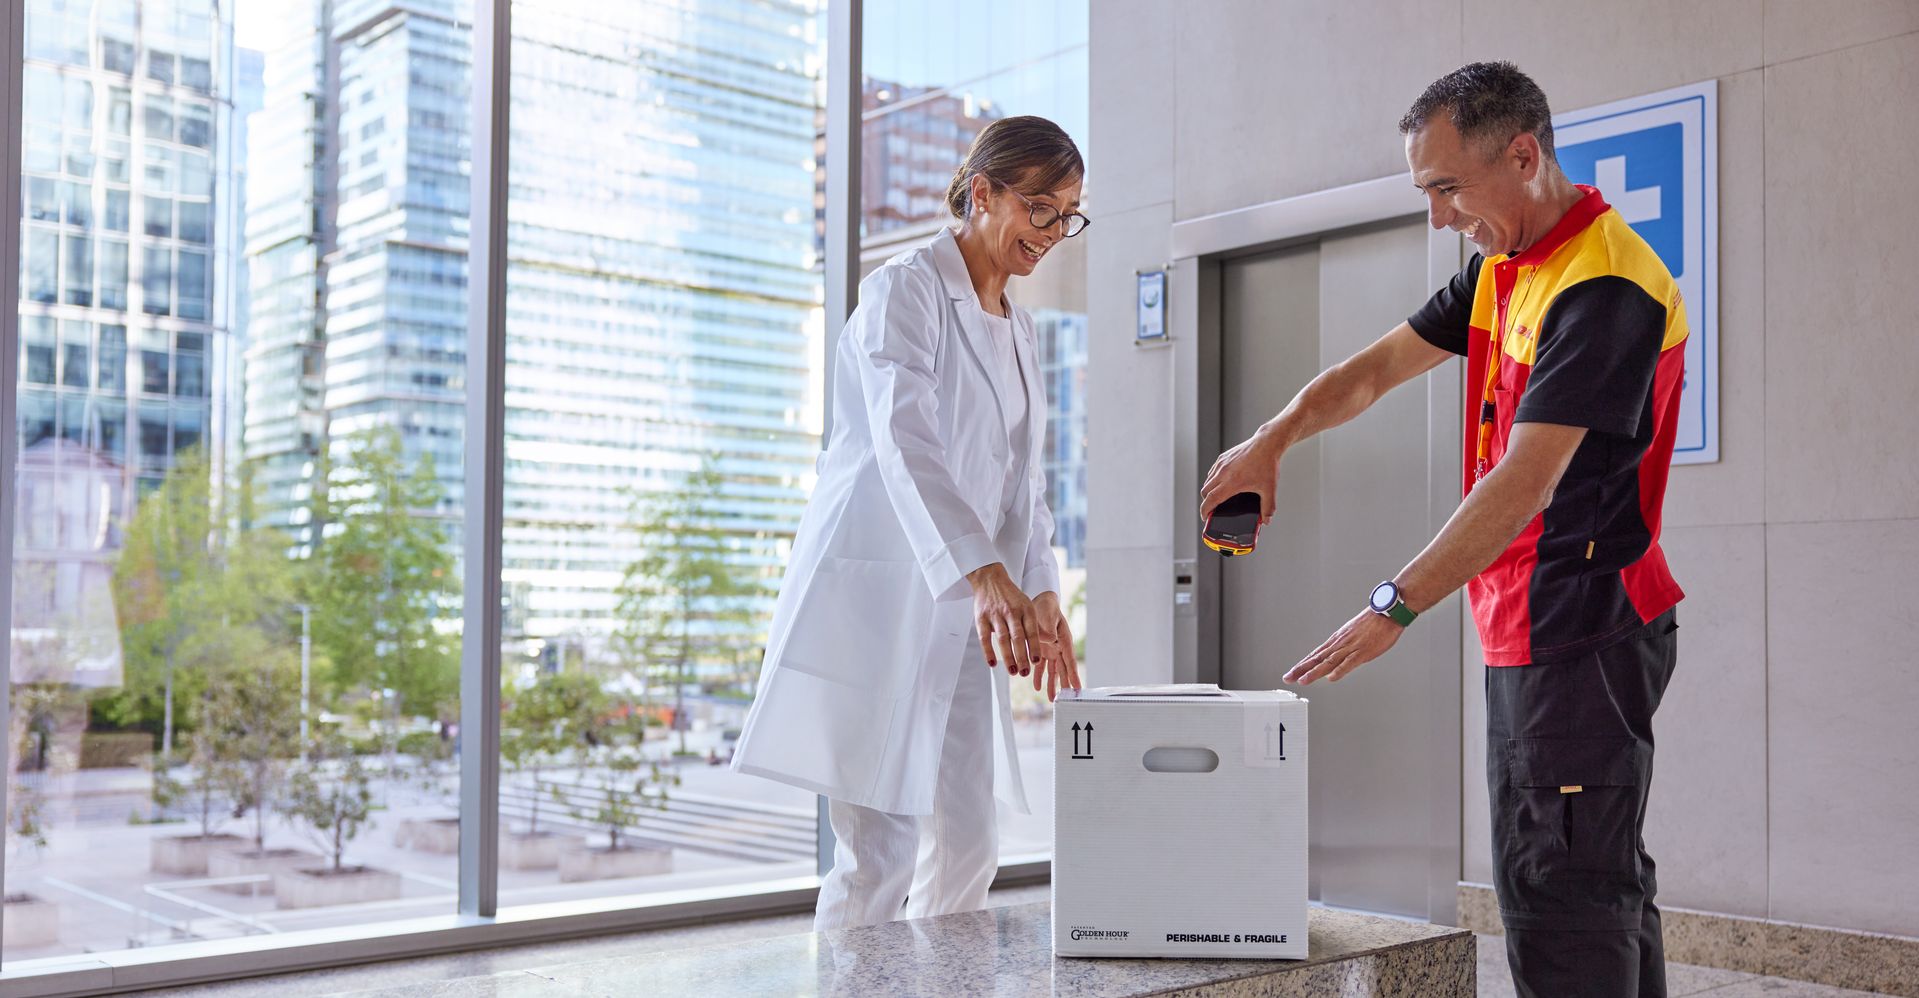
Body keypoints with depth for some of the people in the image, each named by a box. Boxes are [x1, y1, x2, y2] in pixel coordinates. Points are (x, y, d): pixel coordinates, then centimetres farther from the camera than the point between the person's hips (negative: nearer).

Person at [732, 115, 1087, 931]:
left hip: (957, 613, 8)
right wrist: (986, 574, -38)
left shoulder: (1015, 329, 19)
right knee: (877, 856, -8)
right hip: (877, 597, -8)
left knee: (965, 851, 7)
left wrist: (1041, 593, 0)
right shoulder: (905, 289, -7)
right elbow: (906, 441, -24)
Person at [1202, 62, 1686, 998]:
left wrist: (1393, 607, -25)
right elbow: (1382, 363, 18)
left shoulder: (1607, 286, -19)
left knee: (1566, 897, -8)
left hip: (1584, 631, -10)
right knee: (1556, 882, 15)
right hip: (1522, 630, 10)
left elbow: (1525, 480, -25)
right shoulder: (1498, 271, 12)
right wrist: (1273, 438, 2)